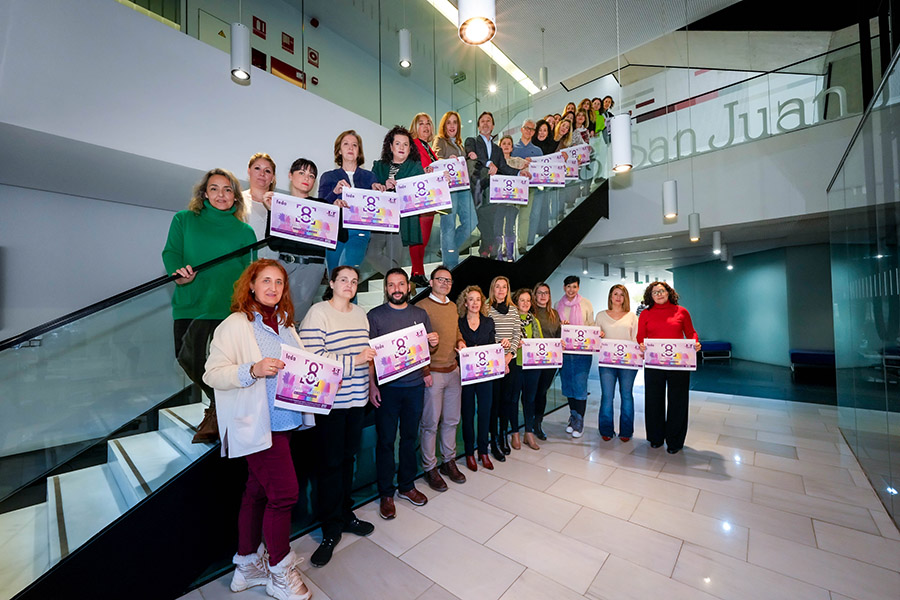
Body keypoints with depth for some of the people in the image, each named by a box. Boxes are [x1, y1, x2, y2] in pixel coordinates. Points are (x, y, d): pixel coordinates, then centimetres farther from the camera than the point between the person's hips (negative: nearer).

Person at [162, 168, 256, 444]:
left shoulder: (244, 231, 10)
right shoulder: (184, 220, 15)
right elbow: (171, 252, 4)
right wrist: (178, 272, -18)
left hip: (224, 304, -3)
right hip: (188, 302, 4)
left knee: (191, 355, -15)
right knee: (184, 356, 6)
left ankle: (217, 409, 7)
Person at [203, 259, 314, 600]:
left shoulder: (284, 323, 11)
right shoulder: (235, 325, -10)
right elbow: (212, 374, -13)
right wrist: (253, 370, -27)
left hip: (283, 421, 7)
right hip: (256, 424, -7)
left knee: (257, 492, 18)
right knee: (284, 492, -3)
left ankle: (248, 567, 36)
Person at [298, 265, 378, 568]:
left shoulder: (361, 314, 11)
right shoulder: (318, 313, -10)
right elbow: (312, 357, -19)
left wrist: (372, 355, 2)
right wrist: (354, 361, -20)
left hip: (356, 397, 6)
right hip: (328, 399, -6)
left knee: (348, 457, 18)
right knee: (331, 463, 6)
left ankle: (345, 514, 37)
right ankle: (331, 530, 24)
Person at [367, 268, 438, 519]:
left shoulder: (420, 314, 7)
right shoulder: (375, 315, -3)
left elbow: (428, 347, 14)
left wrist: (434, 341, -9)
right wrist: (372, 384, -12)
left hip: (415, 385, 3)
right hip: (387, 387, -3)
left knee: (410, 437, 15)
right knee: (386, 440, 7)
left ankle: (407, 486, 34)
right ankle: (386, 494, 25)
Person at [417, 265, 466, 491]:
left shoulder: (453, 307, 12)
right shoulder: (421, 307, -10)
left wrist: (460, 342, 4)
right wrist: (423, 372, -17)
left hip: (453, 371, 7)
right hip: (432, 372, -7)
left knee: (452, 420, 16)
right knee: (431, 423, 5)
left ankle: (449, 461, 34)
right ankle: (430, 468, 23)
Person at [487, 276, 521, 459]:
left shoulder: (513, 310, 9)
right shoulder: (487, 309, -4)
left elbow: (517, 334, 6)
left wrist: (509, 355, -6)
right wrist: (499, 352, -12)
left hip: (510, 360, 4)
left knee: (507, 397, 11)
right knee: (494, 399, 1)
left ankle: (504, 435, 27)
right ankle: (494, 440, 13)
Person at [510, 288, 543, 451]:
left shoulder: (535, 321, 14)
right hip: (515, 364, -4)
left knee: (530, 398, 11)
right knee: (514, 398, 5)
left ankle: (529, 434, 24)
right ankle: (515, 433, 20)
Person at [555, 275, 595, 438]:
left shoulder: (586, 303, 3)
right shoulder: (558, 305, 9)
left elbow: (592, 325, 5)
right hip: (564, 350, 3)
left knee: (580, 386, -5)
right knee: (568, 385, 10)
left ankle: (579, 422, 8)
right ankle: (573, 418, 27)